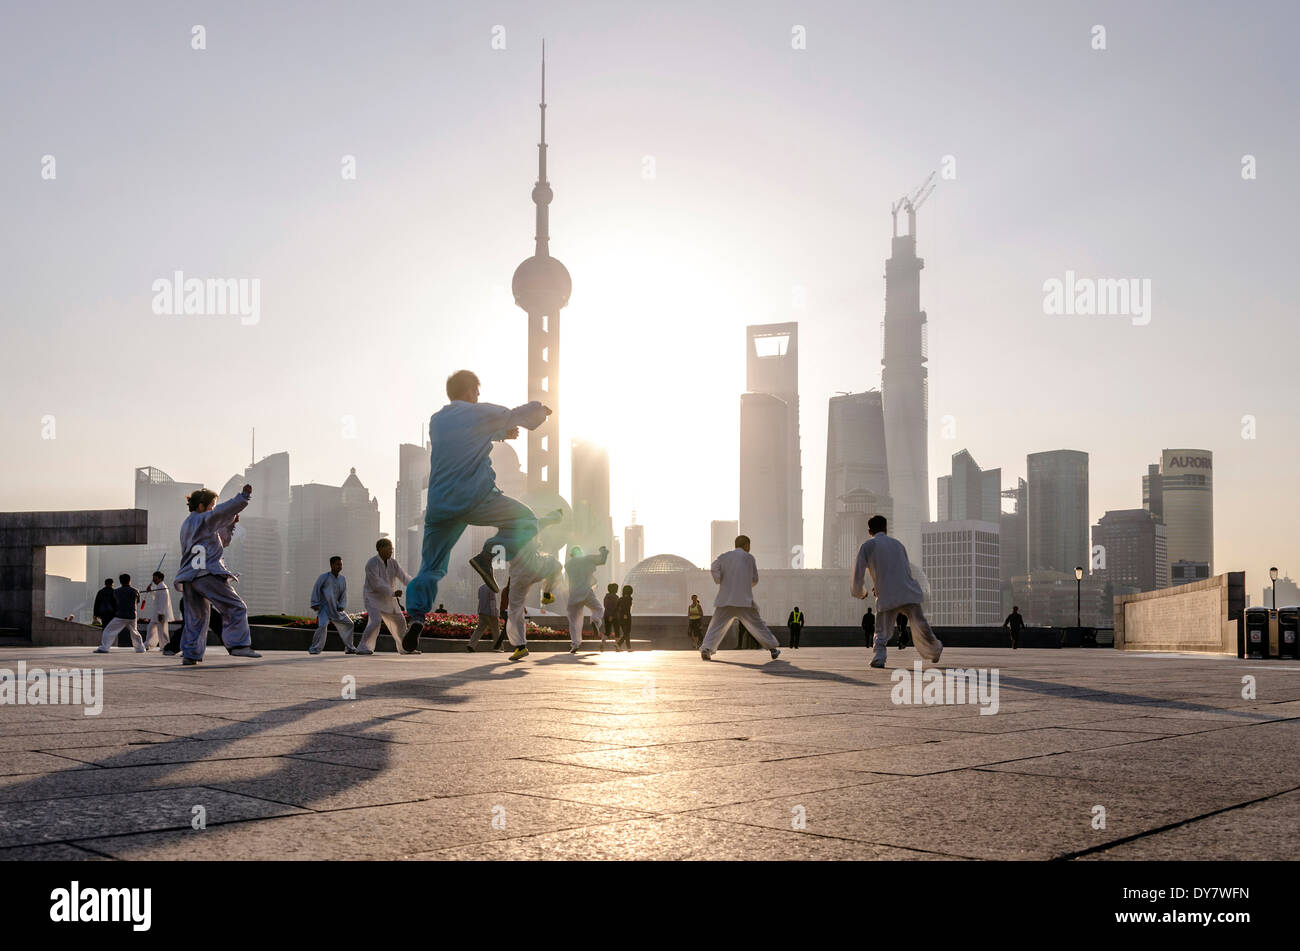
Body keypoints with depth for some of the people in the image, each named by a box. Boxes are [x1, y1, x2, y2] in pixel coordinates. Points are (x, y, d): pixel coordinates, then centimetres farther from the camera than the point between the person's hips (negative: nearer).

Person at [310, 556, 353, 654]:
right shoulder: (324, 576, -6)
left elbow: (344, 594, 8)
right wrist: (315, 603, -14)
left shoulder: (343, 579, 8)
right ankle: (315, 649, -14)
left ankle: (349, 647, 20)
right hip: (324, 607, -5)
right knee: (323, 626, -24)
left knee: (348, 624, 5)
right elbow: (316, 589, -7)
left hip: (335, 608, 5)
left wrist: (341, 606, -6)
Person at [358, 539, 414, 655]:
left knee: (399, 622, 9)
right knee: (375, 621, -26)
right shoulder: (372, 564, -20)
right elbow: (377, 584, -25)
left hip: (387, 599, 7)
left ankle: (404, 648, 24)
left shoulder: (393, 563, -1)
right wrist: (393, 593, -30)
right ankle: (363, 648, -21)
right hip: (373, 597, -7)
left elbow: (404, 577, -11)